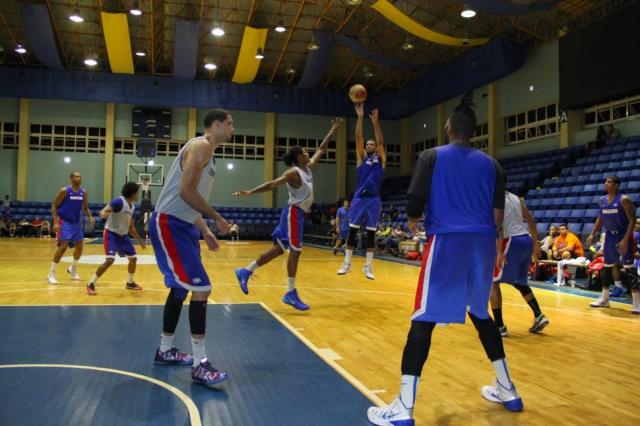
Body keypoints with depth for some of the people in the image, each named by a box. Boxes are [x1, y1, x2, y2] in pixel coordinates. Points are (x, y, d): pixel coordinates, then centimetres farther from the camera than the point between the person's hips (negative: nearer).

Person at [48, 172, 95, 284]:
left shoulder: (84, 192, 2)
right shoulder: (64, 191, -14)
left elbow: (85, 208, 11)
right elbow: (54, 206, -11)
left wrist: (90, 217, -10)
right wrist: (56, 222, -21)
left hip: (76, 222, 6)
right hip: (64, 222, -6)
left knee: (79, 247, 9)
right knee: (63, 246, -16)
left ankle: (73, 269, 33)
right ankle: (51, 274, -6)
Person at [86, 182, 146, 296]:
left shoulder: (132, 207, 7)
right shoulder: (119, 201, -18)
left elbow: (131, 227, 16)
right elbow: (103, 211, -27)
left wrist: (140, 240, 18)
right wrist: (104, 214, -52)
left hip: (123, 235, 8)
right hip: (111, 234, -8)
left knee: (133, 259, 11)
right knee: (110, 260, -19)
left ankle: (130, 283, 32)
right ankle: (91, 284, -5)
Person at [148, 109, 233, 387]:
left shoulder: (207, 152, 19)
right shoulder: (201, 146, -13)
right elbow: (186, 192, -23)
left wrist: (205, 231, 18)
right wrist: (217, 218, -14)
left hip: (181, 226, 11)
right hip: (169, 225, -11)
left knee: (181, 288, 19)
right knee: (201, 289, -14)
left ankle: (165, 350, 34)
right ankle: (199, 365, -9)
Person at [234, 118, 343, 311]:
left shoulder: (309, 168, 13)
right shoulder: (293, 172, -13)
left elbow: (322, 149, 21)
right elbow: (273, 184, -20)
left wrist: (333, 130, 22)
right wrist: (250, 192, -28)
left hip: (298, 214, 9)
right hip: (294, 213, -9)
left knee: (279, 248, 10)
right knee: (295, 250, -7)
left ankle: (246, 272, 14)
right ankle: (291, 293, -2)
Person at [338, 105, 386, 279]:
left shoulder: (381, 159, 10)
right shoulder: (362, 157, 9)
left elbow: (381, 141, -4)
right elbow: (358, 138, 0)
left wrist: (375, 122, -11)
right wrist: (360, 117, -8)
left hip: (374, 199, 0)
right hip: (359, 198, 0)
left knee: (371, 233, 4)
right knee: (353, 230, 1)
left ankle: (368, 266, 10)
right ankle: (347, 262, 11)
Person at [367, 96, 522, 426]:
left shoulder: (432, 157, 4)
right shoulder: (489, 163, 15)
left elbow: (415, 202, -6)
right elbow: (498, 212, 12)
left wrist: (413, 220, 16)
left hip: (447, 241, -5)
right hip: (483, 243, 5)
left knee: (423, 320, -5)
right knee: (480, 315, 22)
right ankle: (507, 390, 33)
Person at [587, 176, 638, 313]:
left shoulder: (624, 200, -16)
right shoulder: (602, 200, 5)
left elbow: (632, 220, -18)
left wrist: (625, 239, -25)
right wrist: (592, 234, 7)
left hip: (623, 236, -7)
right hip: (610, 236, 7)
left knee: (629, 268, -8)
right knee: (607, 266, 12)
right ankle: (604, 299, 21)